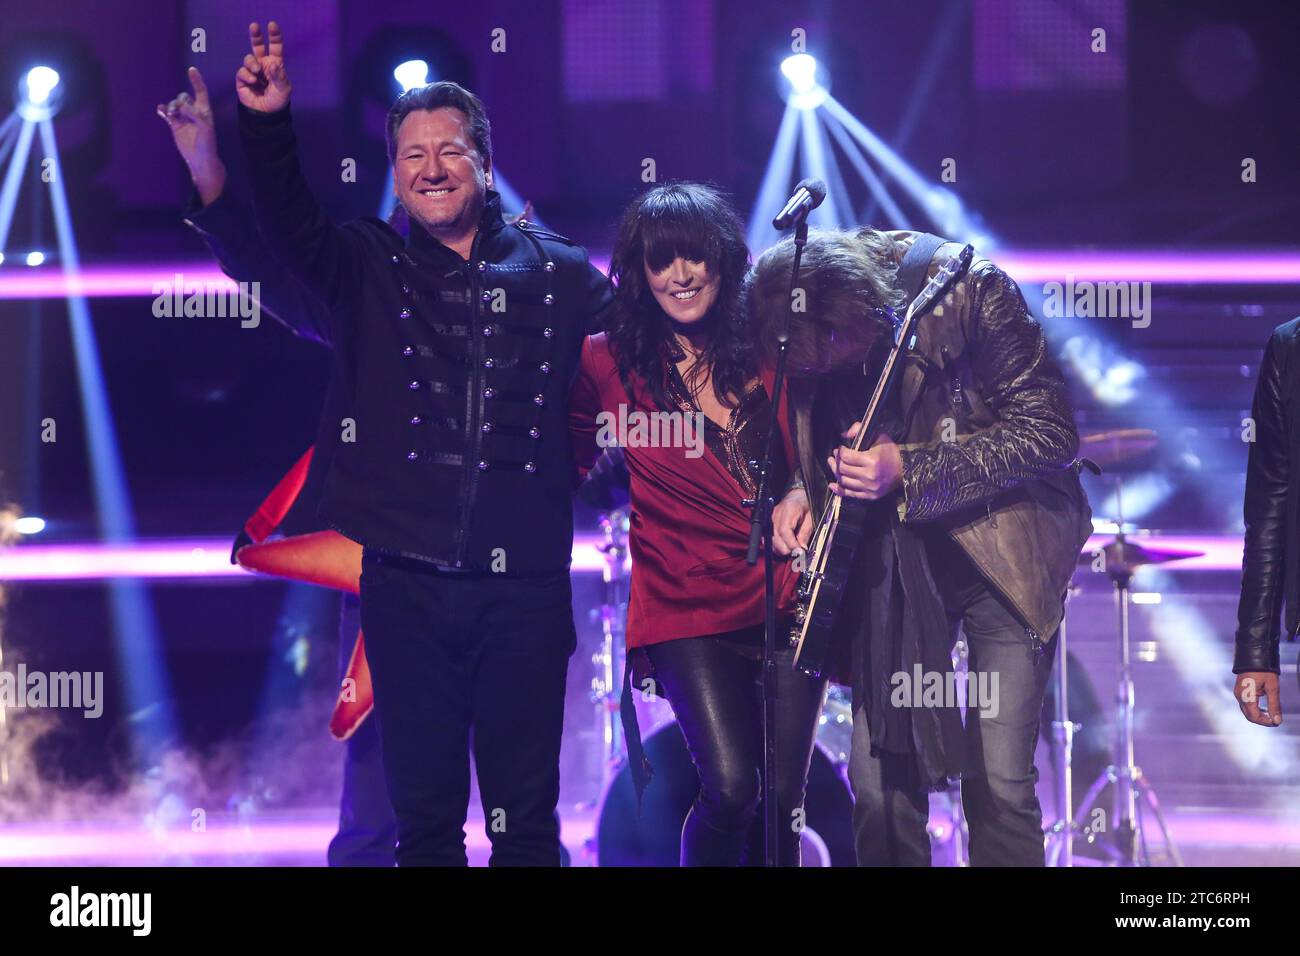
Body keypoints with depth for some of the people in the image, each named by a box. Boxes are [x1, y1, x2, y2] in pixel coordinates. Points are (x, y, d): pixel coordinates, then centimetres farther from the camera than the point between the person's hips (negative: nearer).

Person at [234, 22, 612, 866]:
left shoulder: (560, 274, 8)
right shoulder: (369, 268, 8)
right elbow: (290, 226, -7)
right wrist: (267, 127, -22)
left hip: (524, 576, 0)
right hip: (407, 576, 1)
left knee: (526, 811, 4)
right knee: (424, 805, 6)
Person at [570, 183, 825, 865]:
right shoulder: (610, 362, 2)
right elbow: (565, 468, 10)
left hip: (788, 601, 3)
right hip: (686, 609, -3)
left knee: (782, 800, 0)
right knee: (730, 789, -18)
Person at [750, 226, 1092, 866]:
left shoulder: (968, 290, -22)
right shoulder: (806, 343, -6)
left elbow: (1049, 433, -20)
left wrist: (907, 469, -26)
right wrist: (803, 492, -8)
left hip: (1000, 546, -4)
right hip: (891, 560, 4)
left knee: (999, 783, -10)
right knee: (878, 782, 0)